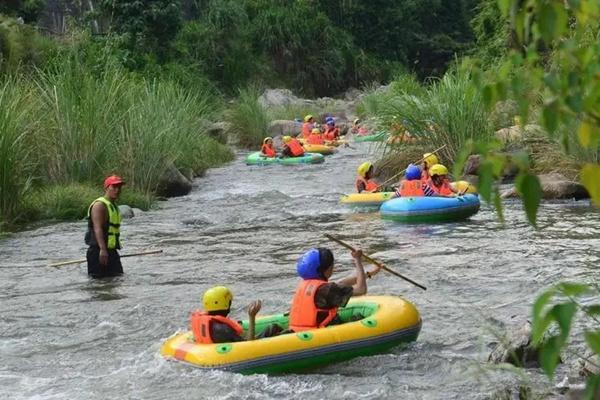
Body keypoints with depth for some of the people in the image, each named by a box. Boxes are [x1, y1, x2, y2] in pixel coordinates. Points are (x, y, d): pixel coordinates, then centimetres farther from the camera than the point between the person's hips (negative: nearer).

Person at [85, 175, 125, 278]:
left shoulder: (113, 206, 19)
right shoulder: (99, 205, -13)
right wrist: (103, 249, -35)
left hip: (111, 251, 10)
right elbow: (97, 228, -24)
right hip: (99, 252, -10)